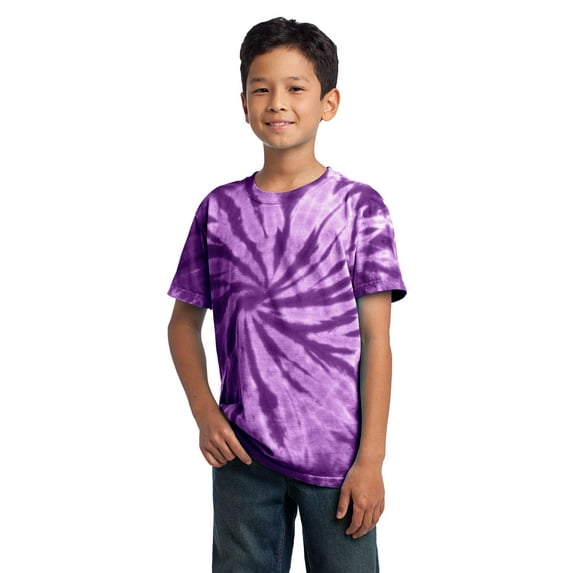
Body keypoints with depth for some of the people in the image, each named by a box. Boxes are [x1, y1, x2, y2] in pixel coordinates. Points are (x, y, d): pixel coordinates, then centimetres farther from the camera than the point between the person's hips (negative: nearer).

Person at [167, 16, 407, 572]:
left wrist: (371, 459, -8)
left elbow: (376, 340, -5)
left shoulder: (359, 207, -4)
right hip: (243, 452, 3)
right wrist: (204, 411, -3)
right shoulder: (220, 209, 4)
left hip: (337, 457, -2)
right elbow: (184, 321, 11)